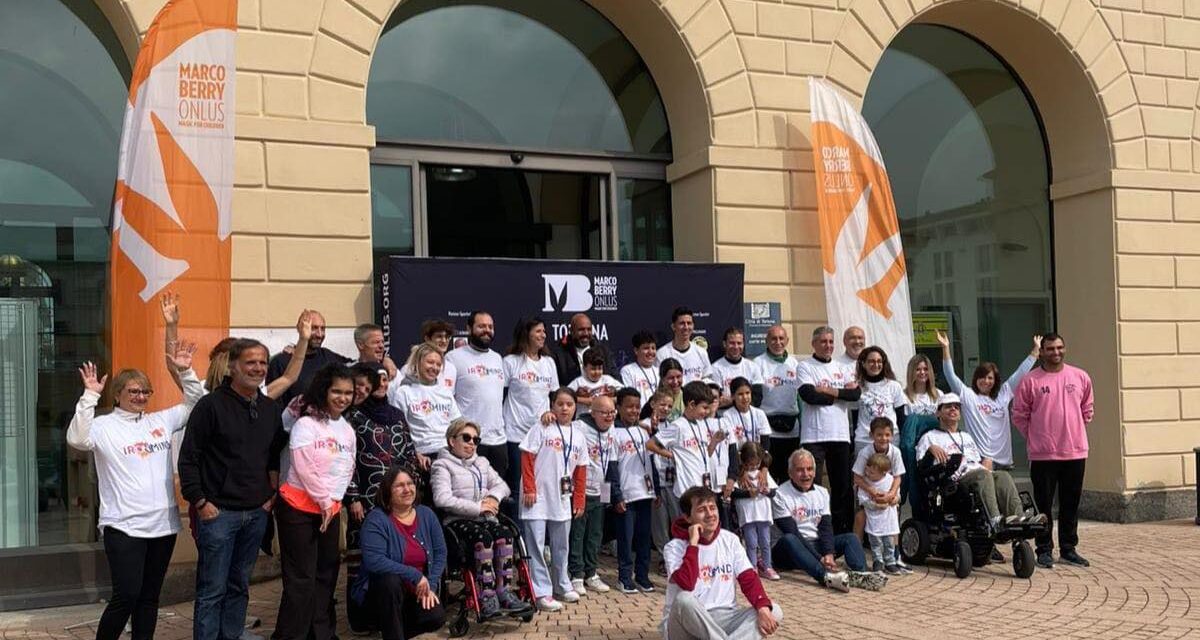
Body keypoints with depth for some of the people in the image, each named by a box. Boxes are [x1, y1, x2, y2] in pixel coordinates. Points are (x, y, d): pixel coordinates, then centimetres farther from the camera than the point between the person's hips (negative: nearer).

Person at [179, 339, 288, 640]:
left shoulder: (271, 409, 9)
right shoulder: (211, 405, -9)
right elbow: (188, 458, -10)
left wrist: (272, 494, 9)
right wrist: (200, 502, -12)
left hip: (256, 513, 6)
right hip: (219, 512, -6)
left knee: (239, 586, 14)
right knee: (212, 589, -1)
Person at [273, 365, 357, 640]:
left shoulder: (348, 429, 11)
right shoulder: (306, 424, -11)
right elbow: (304, 469, -16)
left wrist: (333, 499, 3)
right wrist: (324, 501, -11)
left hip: (331, 510, 7)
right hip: (299, 508, -7)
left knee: (326, 574, 13)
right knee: (301, 578, -5)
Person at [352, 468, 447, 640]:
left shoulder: (427, 515, 0)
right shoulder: (376, 519, -17)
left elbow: (440, 553, 3)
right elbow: (374, 561, -29)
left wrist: (431, 585, -12)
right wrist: (415, 575, -28)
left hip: (418, 590, 4)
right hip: (382, 588, -4)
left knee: (436, 618, -20)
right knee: (390, 581, -36)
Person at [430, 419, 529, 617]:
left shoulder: (482, 463, 27)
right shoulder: (442, 465, 5)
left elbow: (501, 485, 20)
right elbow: (442, 499, -11)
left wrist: (494, 497, -5)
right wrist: (477, 508, -14)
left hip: (485, 519, 5)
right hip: (458, 521, -5)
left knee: (504, 533, -28)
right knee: (483, 537, -36)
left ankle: (505, 592, -30)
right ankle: (487, 596, -35)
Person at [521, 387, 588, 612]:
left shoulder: (578, 435, 9)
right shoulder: (541, 427, -5)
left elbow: (581, 471, 12)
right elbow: (527, 458, -8)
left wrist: (579, 500, 9)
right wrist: (529, 489, -13)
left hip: (563, 499, 5)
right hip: (538, 497, -5)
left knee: (561, 545, 17)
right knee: (535, 545, -5)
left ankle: (561, 585, 32)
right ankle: (541, 593, 1)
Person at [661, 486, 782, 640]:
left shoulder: (730, 539, 5)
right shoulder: (675, 547, -9)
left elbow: (749, 579, -2)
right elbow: (687, 584, -27)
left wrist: (763, 608, -20)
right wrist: (693, 543, -21)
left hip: (723, 618, 5)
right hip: (686, 622, -5)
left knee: (774, 611, -16)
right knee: (684, 599, -37)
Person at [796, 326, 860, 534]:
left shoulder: (842, 369, 15)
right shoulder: (805, 367, 2)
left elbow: (856, 394, 1)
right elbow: (809, 396, -14)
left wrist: (829, 391, -10)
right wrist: (842, 392, -6)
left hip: (840, 435, 5)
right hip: (814, 436, -5)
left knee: (843, 486, 9)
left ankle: (843, 531, 19)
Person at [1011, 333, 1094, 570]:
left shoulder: (1080, 377, 5)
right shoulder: (1030, 381, -5)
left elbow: (1087, 409, 17)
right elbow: (1019, 415, 1)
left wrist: (1075, 432, 13)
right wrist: (1034, 437, 2)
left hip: (1075, 452, 3)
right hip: (1043, 455, -3)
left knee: (1071, 504, 11)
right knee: (1044, 505, 2)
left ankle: (1068, 549, 21)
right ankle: (1044, 550, 10)